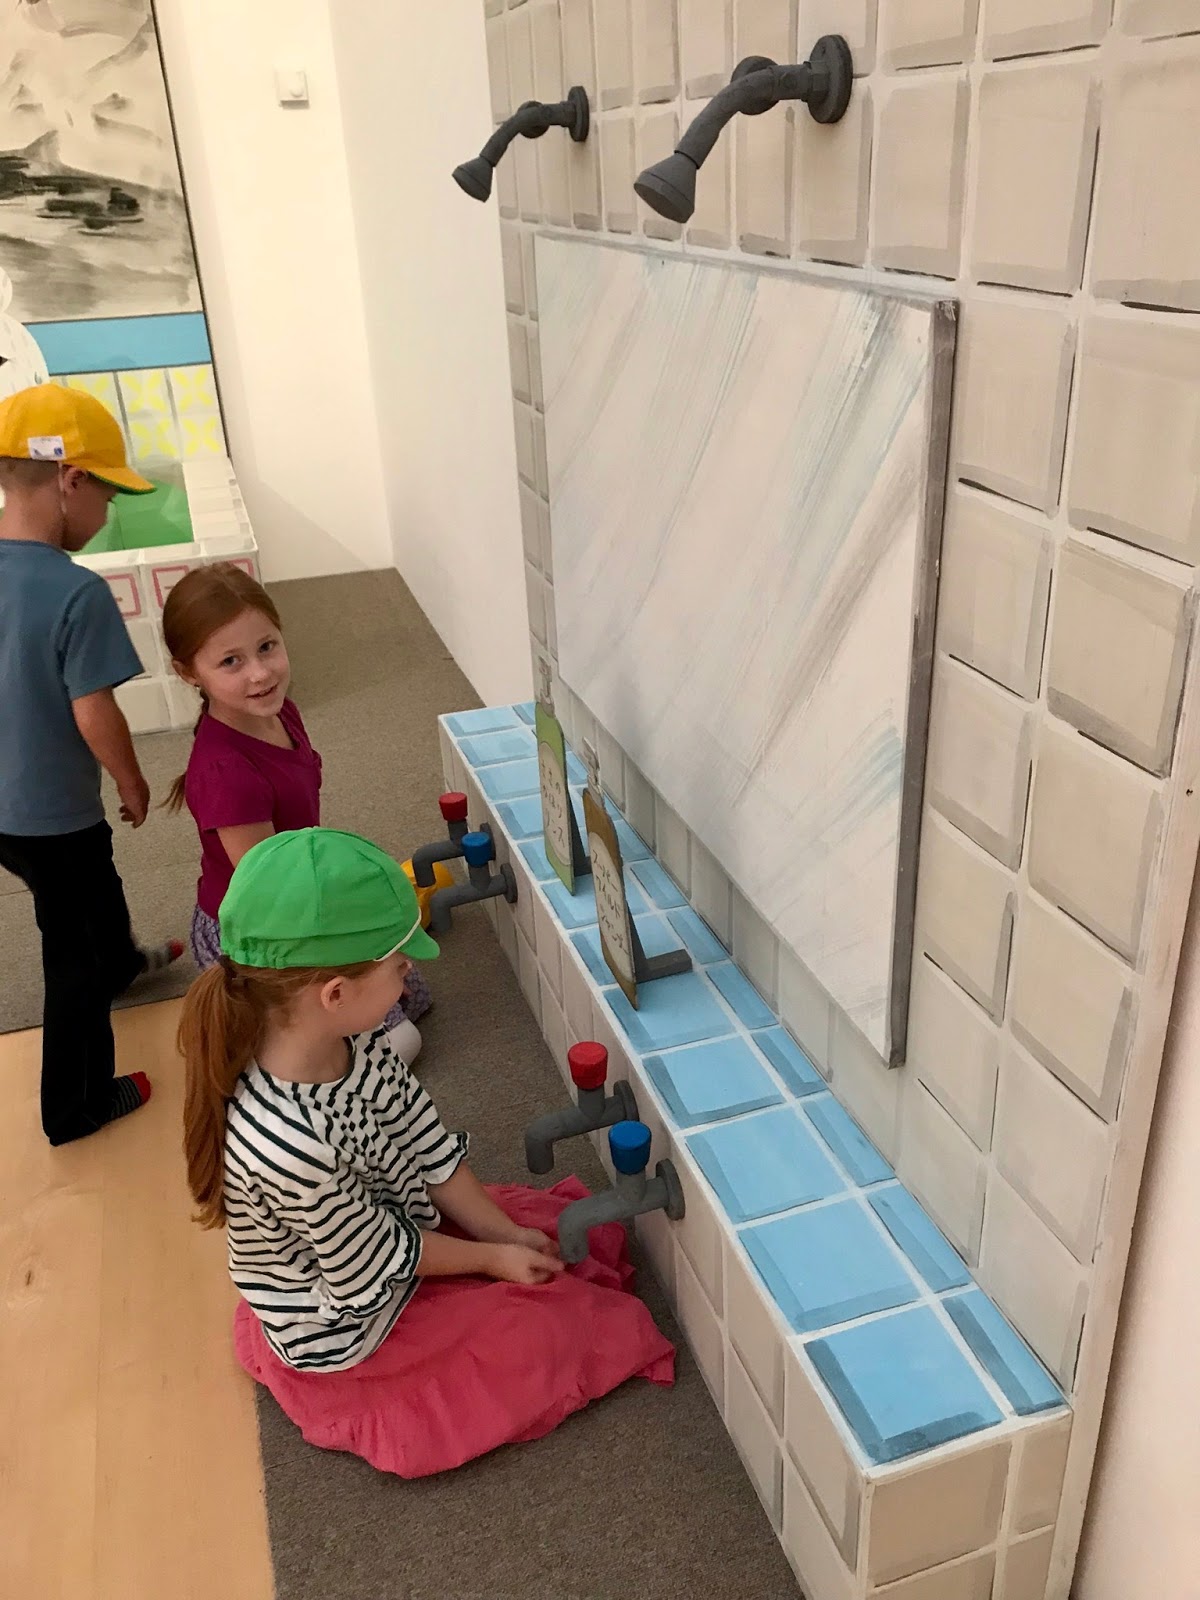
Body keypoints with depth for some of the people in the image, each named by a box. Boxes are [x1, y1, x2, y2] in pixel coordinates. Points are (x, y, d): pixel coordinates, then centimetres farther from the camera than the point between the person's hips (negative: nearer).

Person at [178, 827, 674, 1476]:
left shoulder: (354, 1040, -20)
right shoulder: (286, 1143, -42)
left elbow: (428, 1147, -5)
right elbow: (374, 1261, -24)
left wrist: (503, 1231, -5)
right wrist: (491, 1257, -10)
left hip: (396, 1226, 7)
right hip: (350, 1330, -7)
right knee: (565, 1321, 2)